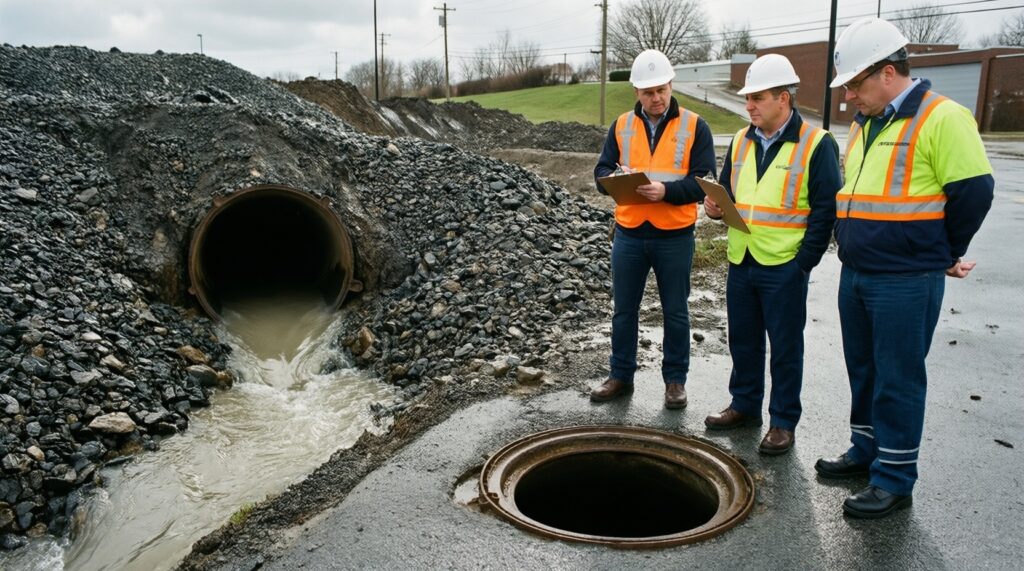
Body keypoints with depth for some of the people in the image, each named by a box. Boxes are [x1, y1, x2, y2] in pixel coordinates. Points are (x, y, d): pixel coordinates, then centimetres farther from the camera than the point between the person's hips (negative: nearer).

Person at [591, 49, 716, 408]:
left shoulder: (694, 126, -3)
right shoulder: (621, 126, 6)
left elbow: (704, 180, -9)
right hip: (629, 234, 3)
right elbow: (601, 170, 3)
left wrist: (666, 190, -25)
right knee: (624, 310, 11)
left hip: (675, 237, -2)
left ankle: (675, 380, 25)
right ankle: (621, 376, 26)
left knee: (675, 313, 10)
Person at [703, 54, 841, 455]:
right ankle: (744, 406, 32)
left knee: (785, 348, 6)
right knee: (743, 341, 16)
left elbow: (825, 209, -11)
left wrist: (804, 263, -14)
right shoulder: (741, 141, 9)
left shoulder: (816, 144, -9)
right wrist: (716, 207, -5)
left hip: (784, 267, -6)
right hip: (740, 262, 6)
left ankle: (784, 422, 19)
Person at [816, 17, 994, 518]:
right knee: (863, 370, 17)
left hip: (905, 284, -8)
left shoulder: (941, 118, -13)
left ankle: (895, 479, 14)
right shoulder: (864, 124, 13)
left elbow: (974, 192, -13)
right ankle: (866, 450, 34)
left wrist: (944, 255, -2)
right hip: (855, 275, 8)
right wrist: (853, 247, 15)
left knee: (897, 380, 1)